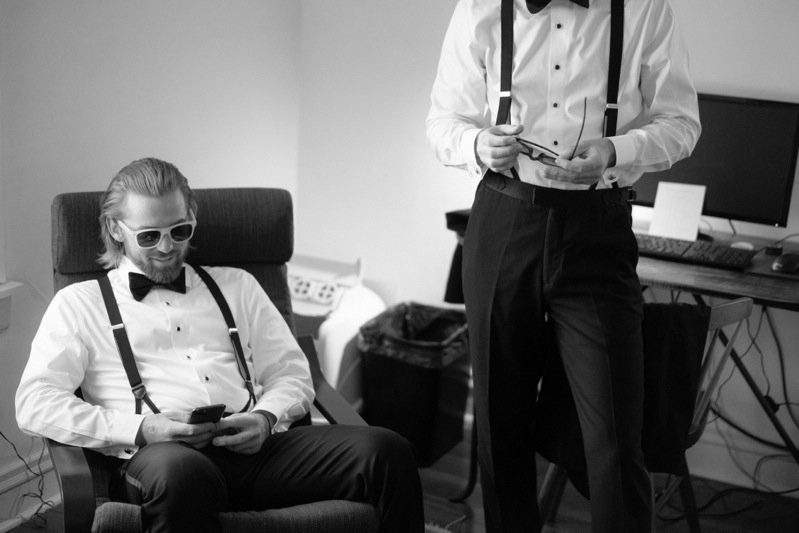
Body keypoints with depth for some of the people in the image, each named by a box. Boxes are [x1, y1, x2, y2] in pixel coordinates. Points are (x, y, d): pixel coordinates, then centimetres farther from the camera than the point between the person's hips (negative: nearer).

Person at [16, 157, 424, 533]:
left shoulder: (236, 286, 27)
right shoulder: (80, 303, 17)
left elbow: (292, 374, 23)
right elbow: (35, 404, 4)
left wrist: (266, 416, -2)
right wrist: (141, 430, -11)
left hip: (253, 448, 4)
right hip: (156, 456, -3)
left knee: (386, 452, -23)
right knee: (181, 471, -43)